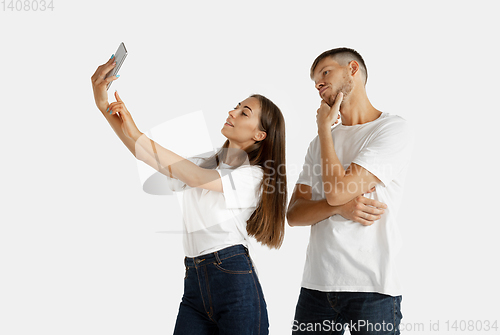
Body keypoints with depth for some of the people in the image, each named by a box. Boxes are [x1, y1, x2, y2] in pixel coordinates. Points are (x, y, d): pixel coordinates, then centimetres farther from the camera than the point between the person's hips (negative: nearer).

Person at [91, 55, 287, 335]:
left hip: (235, 281, -5)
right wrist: (104, 105, -7)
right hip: (195, 284, 5)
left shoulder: (255, 175, -2)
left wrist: (137, 134, -18)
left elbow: (196, 177, -16)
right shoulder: (203, 164, 16)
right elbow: (145, 153, 5)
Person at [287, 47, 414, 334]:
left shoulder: (394, 128, -4)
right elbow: (293, 214, 8)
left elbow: (336, 191, -15)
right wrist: (340, 207, -12)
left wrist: (325, 127, -1)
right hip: (317, 283, 5)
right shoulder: (320, 143, 17)